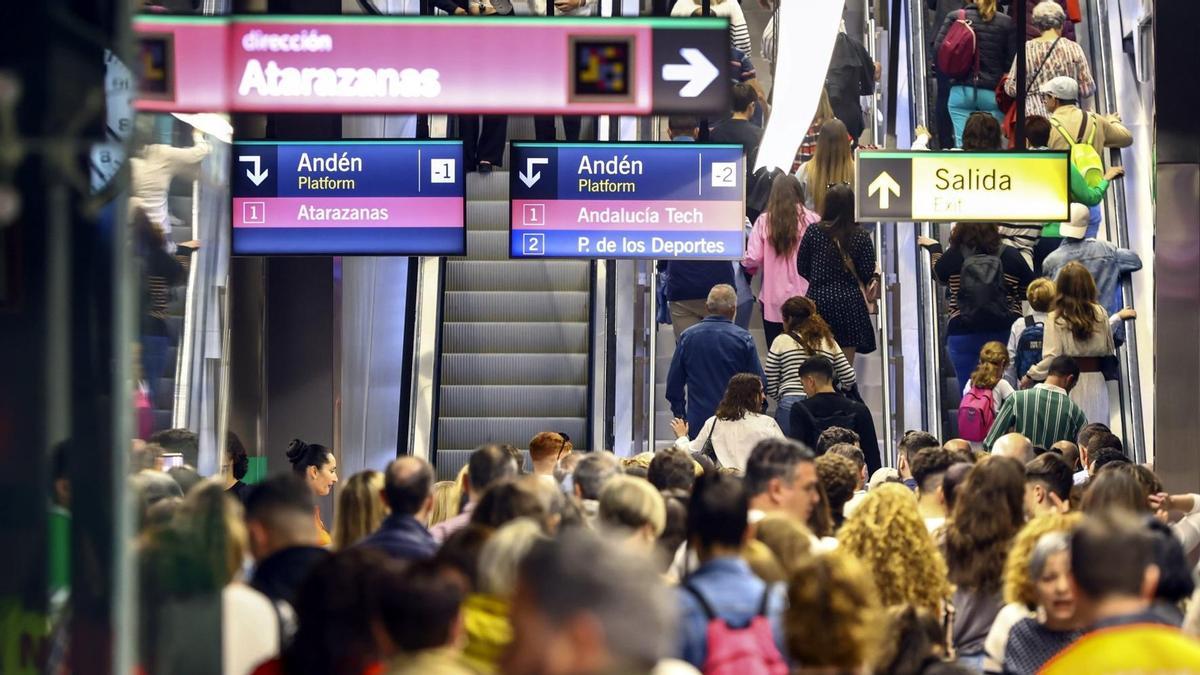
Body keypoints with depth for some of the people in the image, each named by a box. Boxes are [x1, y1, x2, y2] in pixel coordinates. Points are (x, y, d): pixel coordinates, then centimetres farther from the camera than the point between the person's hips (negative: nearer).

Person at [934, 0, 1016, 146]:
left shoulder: (954, 17, 0)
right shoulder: (1006, 22, -1)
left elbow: (938, 48, -2)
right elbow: (1012, 59, -2)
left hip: (962, 90, 0)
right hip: (993, 93, 0)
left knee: (963, 144, 1)